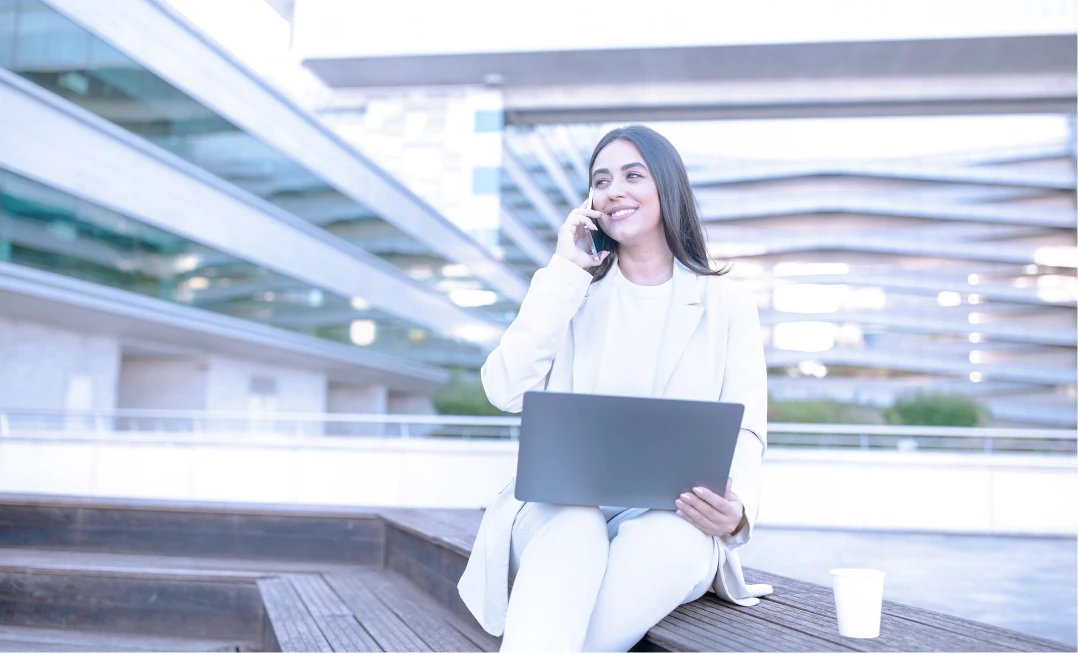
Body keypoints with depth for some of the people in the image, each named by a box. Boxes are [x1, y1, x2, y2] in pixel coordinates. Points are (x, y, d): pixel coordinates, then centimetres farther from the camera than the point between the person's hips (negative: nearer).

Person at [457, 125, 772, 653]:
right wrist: (562, 272, 0)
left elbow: (745, 430, 3)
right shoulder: (573, 293, 14)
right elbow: (507, 391, -2)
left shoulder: (727, 304, 11)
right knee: (576, 530, -36)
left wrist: (737, 506, -20)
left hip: (673, 521, 0)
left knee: (670, 539, -36)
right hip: (565, 508, 1)